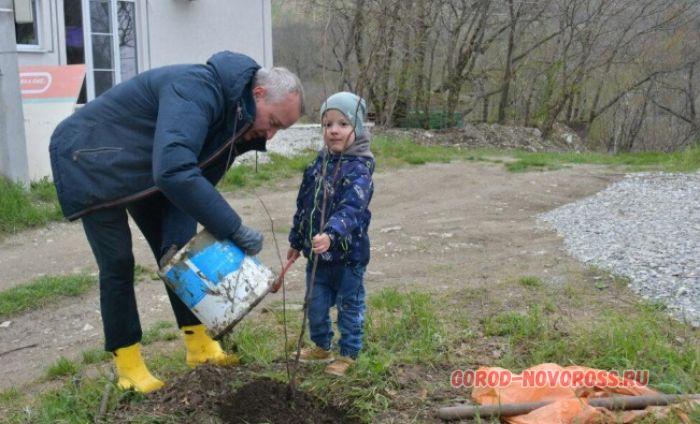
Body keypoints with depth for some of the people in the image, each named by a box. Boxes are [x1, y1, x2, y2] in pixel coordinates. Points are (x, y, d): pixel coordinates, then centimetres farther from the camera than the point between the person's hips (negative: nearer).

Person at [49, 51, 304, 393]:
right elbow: (173, 172, -48)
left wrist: (178, 242, -19)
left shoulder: (238, 120, -7)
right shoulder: (197, 91, -35)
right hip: (92, 161, -8)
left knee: (176, 252, 5)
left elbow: (196, 182, -6)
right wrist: (234, 229, -43)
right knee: (118, 264, -6)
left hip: (145, 170, 8)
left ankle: (200, 347, 15)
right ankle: (127, 365, 9)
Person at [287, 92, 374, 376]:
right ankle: (322, 346, 39)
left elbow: (351, 209, -33)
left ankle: (349, 353, 28)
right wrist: (297, 241, 18)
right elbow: (303, 205, 13)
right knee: (316, 304, 18)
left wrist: (331, 234, -49)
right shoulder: (319, 164, 4)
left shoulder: (359, 169, -18)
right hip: (317, 253, 6)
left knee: (349, 307, 11)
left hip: (348, 254, -6)